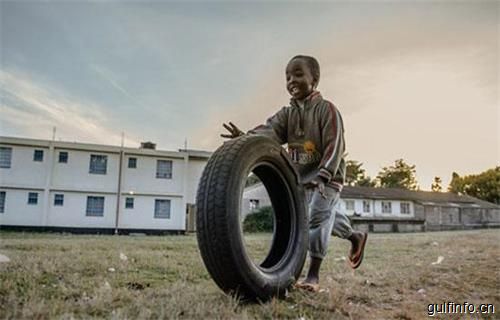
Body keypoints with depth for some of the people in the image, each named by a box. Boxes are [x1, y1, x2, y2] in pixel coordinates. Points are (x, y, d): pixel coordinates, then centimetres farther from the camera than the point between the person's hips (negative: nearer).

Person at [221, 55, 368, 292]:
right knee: (326, 215, 20)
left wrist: (322, 176, -36)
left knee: (318, 215, -17)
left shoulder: (326, 109, -14)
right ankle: (355, 237, 48)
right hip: (302, 178, 7)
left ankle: (313, 275, -11)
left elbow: (334, 146, -23)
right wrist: (247, 138, -41)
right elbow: (270, 129, -19)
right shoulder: (287, 113, 2)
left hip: (327, 175, -7)